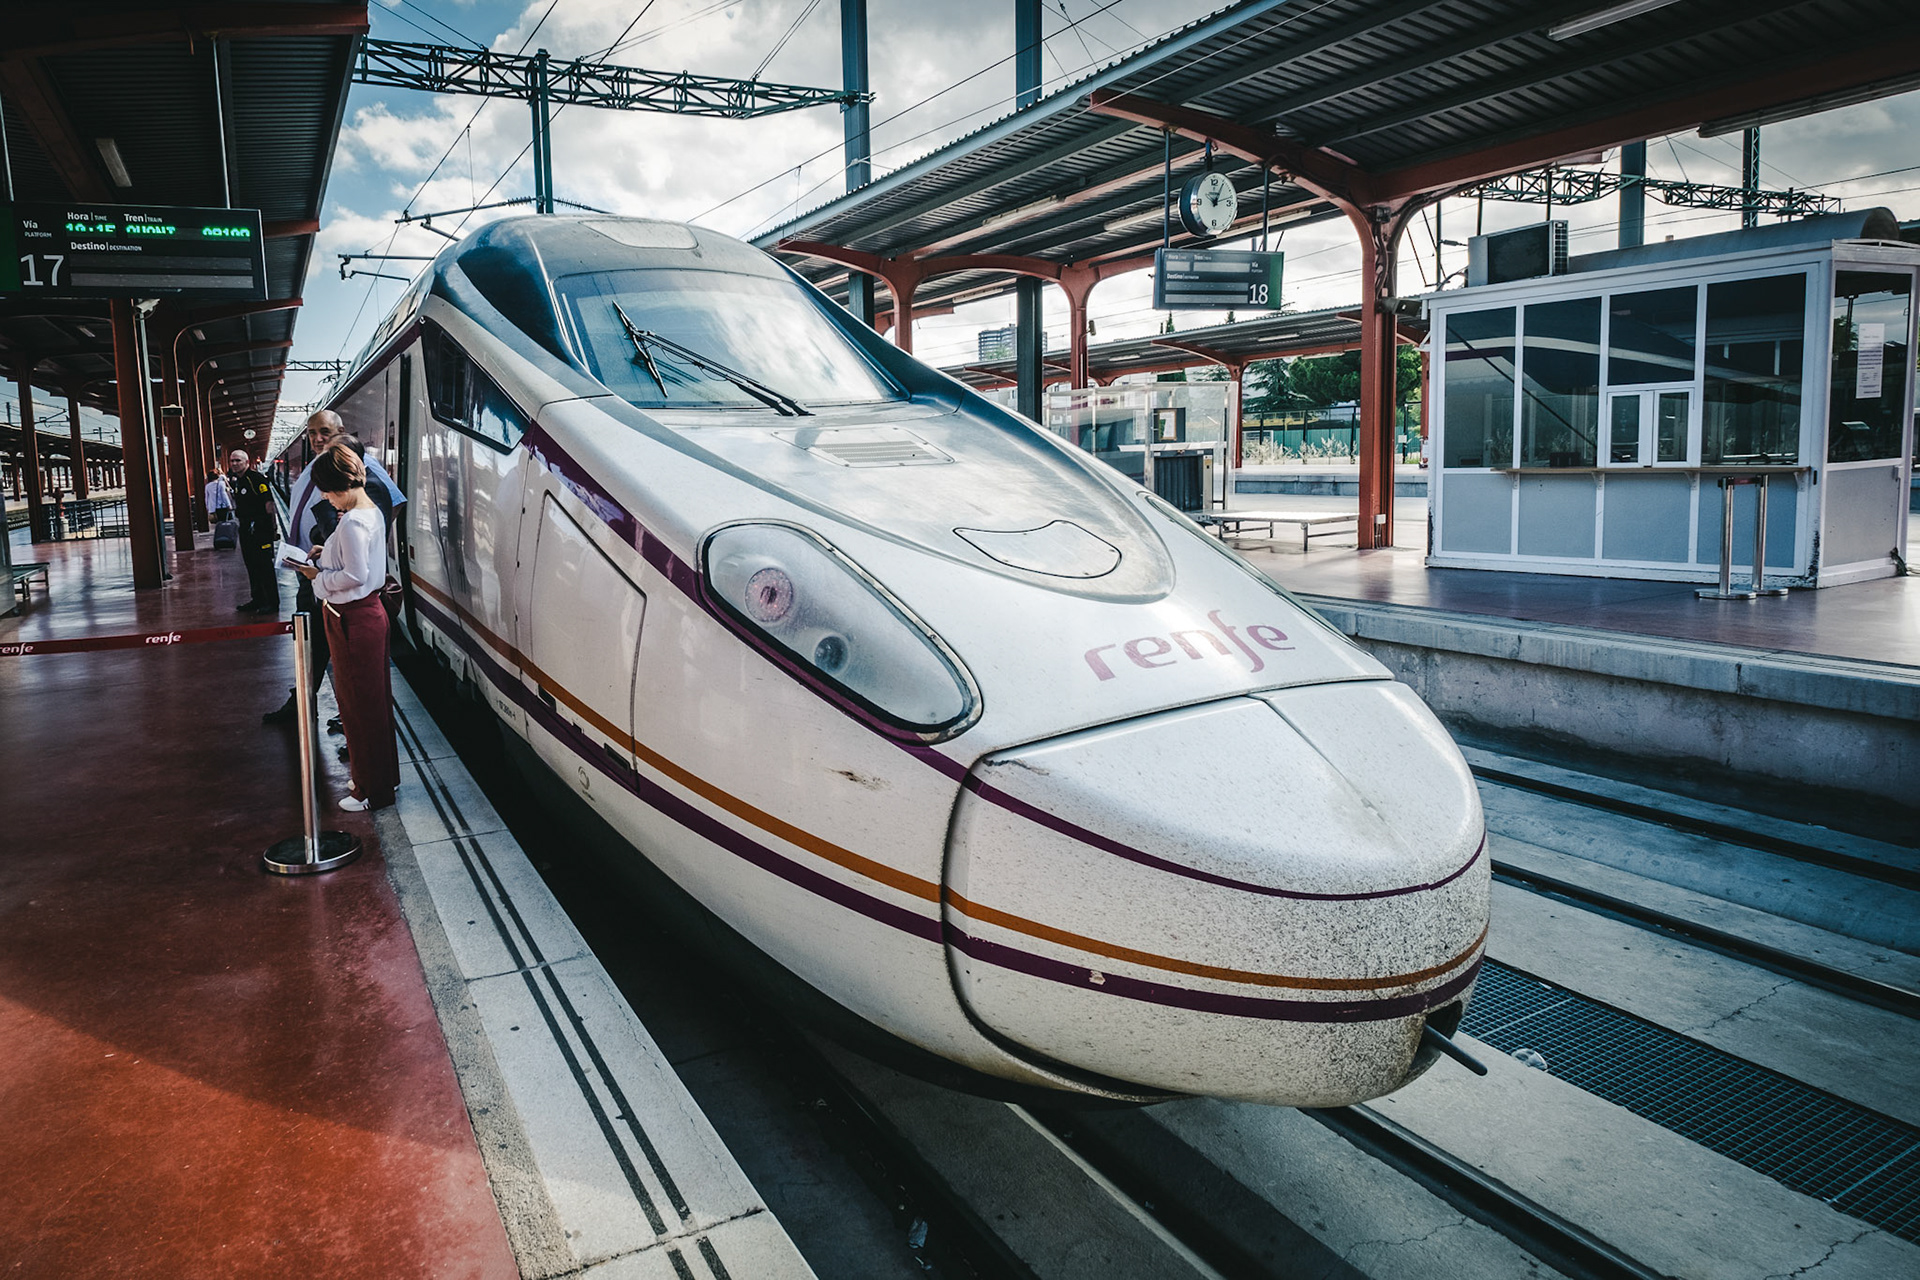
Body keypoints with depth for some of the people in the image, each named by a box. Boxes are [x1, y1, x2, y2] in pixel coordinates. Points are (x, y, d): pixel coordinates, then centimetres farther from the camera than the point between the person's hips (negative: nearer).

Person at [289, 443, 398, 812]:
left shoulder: (353, 523, -23)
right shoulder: (372, 511, 8)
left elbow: (355, 575, -24)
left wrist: (318, 577, -11)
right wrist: (327, 555, 7)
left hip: (353, 622, -10)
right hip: (368, 612, 10)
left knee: (360, 705, 1)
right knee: (372, 701, 18)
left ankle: (373, 791, 13)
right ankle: (382, 776, 30)